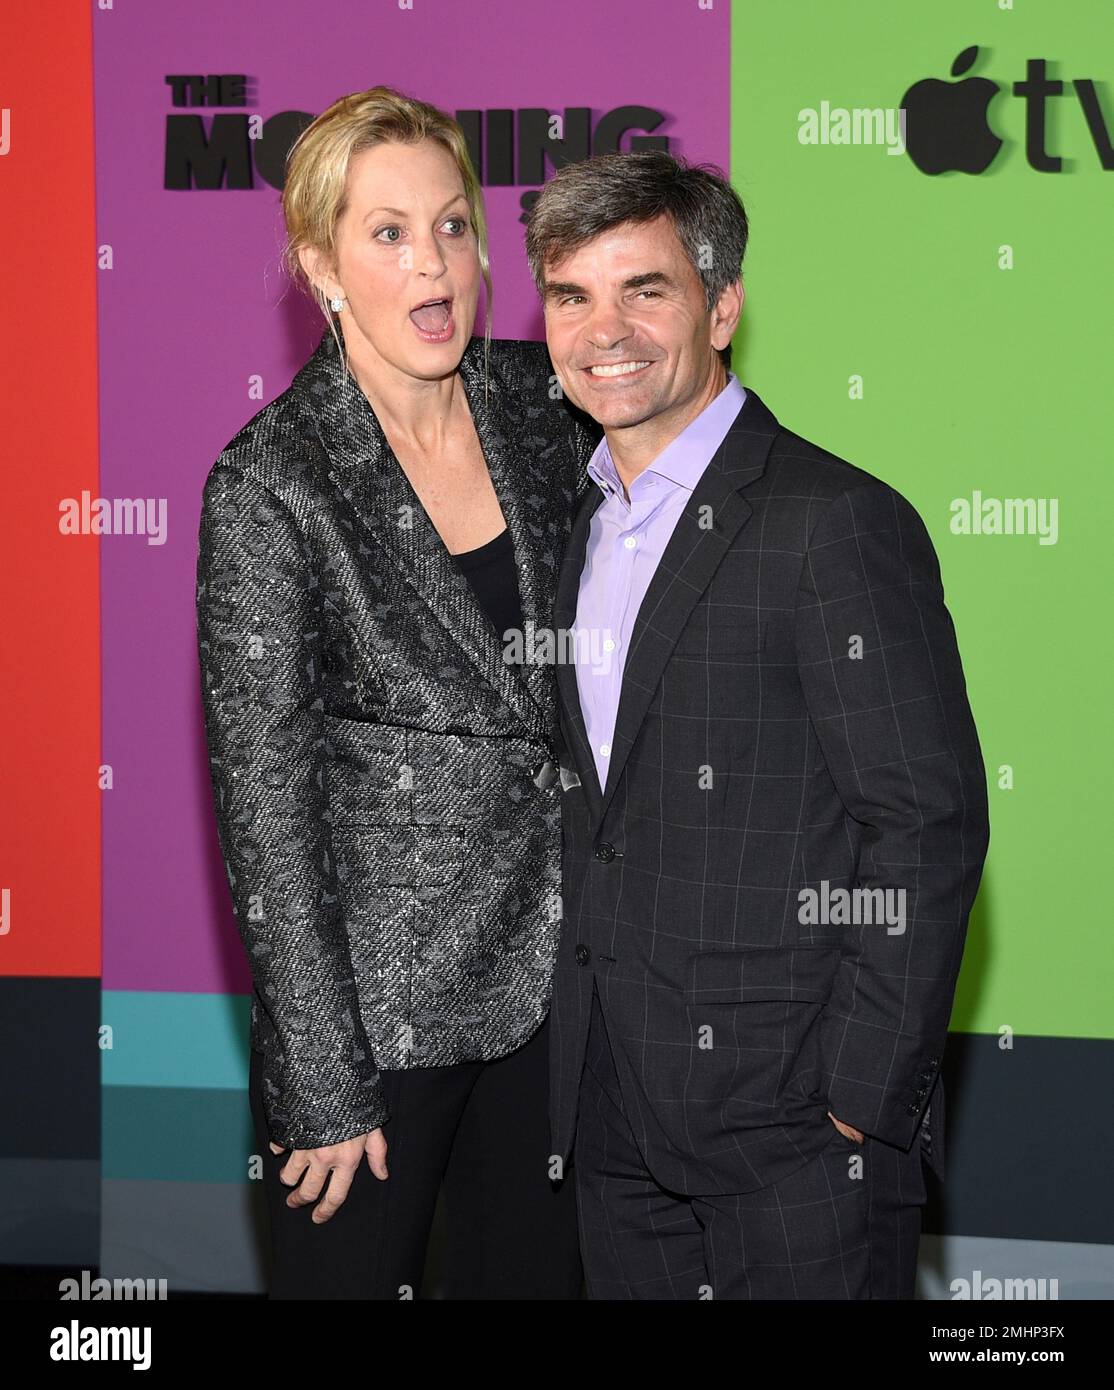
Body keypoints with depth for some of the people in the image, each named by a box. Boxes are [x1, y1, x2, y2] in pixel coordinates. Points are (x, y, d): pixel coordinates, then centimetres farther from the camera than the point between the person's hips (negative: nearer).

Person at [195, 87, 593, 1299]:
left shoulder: (538, 402, 0)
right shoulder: (268, 485, -16)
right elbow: (266, 797, -14)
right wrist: (324, 1090, -14)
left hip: (551, 970, 5)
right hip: (378, 993, -5)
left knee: (536, 1269, 16)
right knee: (352, 1267, 8)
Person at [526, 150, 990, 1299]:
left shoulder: (838, 523, -13)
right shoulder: (578, 527, 12)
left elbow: (928, 824, -15)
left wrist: (864, 1101, -16)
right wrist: (581, 1055, 10)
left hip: (794, 1122, -7)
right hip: (614, 1119, 7)